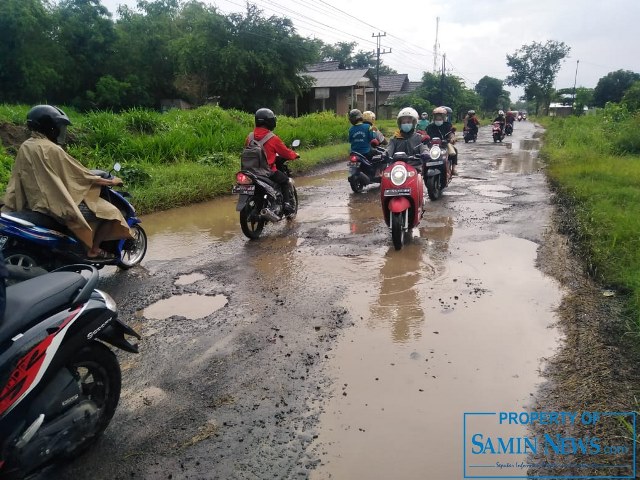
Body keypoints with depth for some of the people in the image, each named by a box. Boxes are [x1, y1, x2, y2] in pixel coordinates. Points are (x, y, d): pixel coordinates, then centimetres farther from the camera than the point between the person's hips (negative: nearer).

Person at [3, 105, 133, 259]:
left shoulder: (25, 147, 7)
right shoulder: (51, 149, -18)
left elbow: (17, 179, 14)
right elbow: (81, 175, -14)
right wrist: (110, 181, -3)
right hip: (59, 206, -10)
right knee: (110, 212, -3)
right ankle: (94, 250, 6)